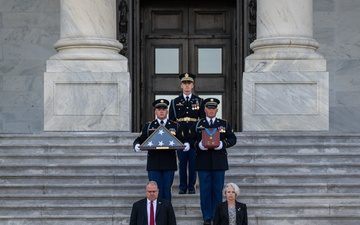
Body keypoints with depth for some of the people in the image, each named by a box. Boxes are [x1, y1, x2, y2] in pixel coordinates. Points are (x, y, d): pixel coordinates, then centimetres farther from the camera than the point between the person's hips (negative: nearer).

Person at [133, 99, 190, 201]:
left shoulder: (175, 126, 10)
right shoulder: (148, 126, 11)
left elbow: (183, 141, 7)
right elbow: (139, 140, 8)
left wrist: (186, 145, -16)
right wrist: (137, 146, -14)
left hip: (169, 165, 0)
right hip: (154, 165, 0)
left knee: (167, 191, 3)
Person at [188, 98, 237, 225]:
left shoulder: (225, 124, 8)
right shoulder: (197, 125, 8)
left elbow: (232, 139, 6)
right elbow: (190, 140, 5)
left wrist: (222, 144, -12)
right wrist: (199, 145, -14)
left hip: (219, 162, 0)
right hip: (203, 163, 0)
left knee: (218, 190, 4)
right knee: (205, 190, 1)